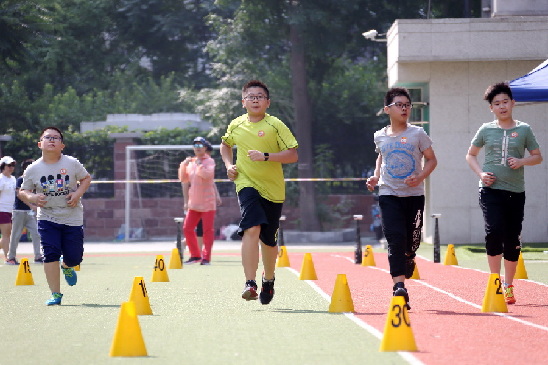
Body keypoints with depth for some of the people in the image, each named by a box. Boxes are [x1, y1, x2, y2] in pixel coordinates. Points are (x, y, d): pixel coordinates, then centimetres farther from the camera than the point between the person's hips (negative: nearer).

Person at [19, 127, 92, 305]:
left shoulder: (72, 163, -6)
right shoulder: (33, 169, -5)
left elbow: (86, 178, 9)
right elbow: (23, 191, 5)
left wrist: (78, 193, -10)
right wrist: (32, 198, -18)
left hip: (72, 218, 0)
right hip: (47, 218, 0)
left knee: (74, 257, 2)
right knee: (51, 255, -13)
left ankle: (66, 266, 42)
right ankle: (55, 294, -2)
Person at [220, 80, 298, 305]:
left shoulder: (275, 125, -6)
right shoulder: (236, 126, 5)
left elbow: (293, 155, -10)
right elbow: (225, 144, 27)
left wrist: (265, 156, -21)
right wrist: (229, 165, 10)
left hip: (273, 189, 0)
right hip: (247, 184, 0)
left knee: (268, 240, 9)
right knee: (252, 228, -23)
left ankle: (269, 279, 37)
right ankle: (250, 283, -27)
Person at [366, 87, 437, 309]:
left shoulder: (417, 134, 0)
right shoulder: (380, 137, 7)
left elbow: (431, 160, 5)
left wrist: (420, 177, -13)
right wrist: (376, 177, 9)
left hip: (414, 195, 0)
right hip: (389, 194, 0)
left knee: (412, 241, 6)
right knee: (395, 238, -16)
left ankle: (408, 259, 43)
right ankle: (399, 286, -22)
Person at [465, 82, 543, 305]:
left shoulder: (523, 130, 5)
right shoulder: (486, 130, 6)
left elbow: (537, 157, 10)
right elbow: (471, 155, 16)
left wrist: (522, 161, -10)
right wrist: (480, 173, -1)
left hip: (516, 192, 1)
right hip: (491, 189, -1)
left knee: (512, 240, 3)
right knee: (494, 231, -19)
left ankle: (508, 286, 19)